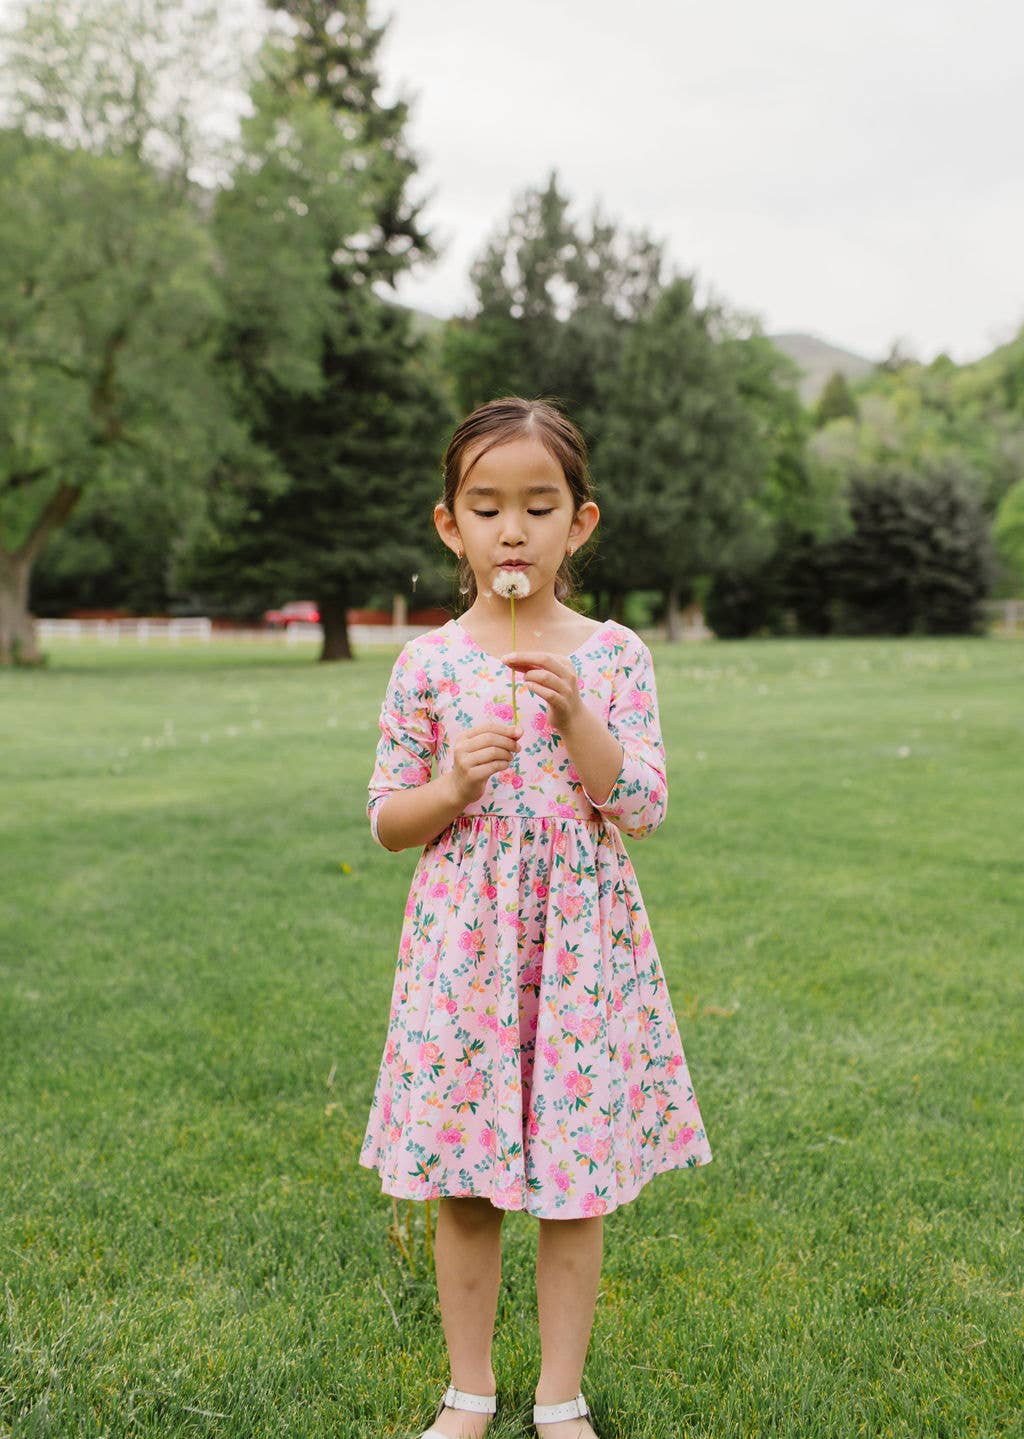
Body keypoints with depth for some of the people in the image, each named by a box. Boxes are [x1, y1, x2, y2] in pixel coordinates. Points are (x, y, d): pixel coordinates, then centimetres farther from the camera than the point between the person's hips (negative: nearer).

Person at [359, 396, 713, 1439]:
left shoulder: (611, 654, 0)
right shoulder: (426, 662, 1)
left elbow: (643, 810, -5)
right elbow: (386, 821, 4)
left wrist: (574, 713, -17)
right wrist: (452, 785, -15)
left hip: (581, 943, 0)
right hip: (462, 946, 0)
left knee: (577, 1183, 7)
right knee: (462, 1192, 8)